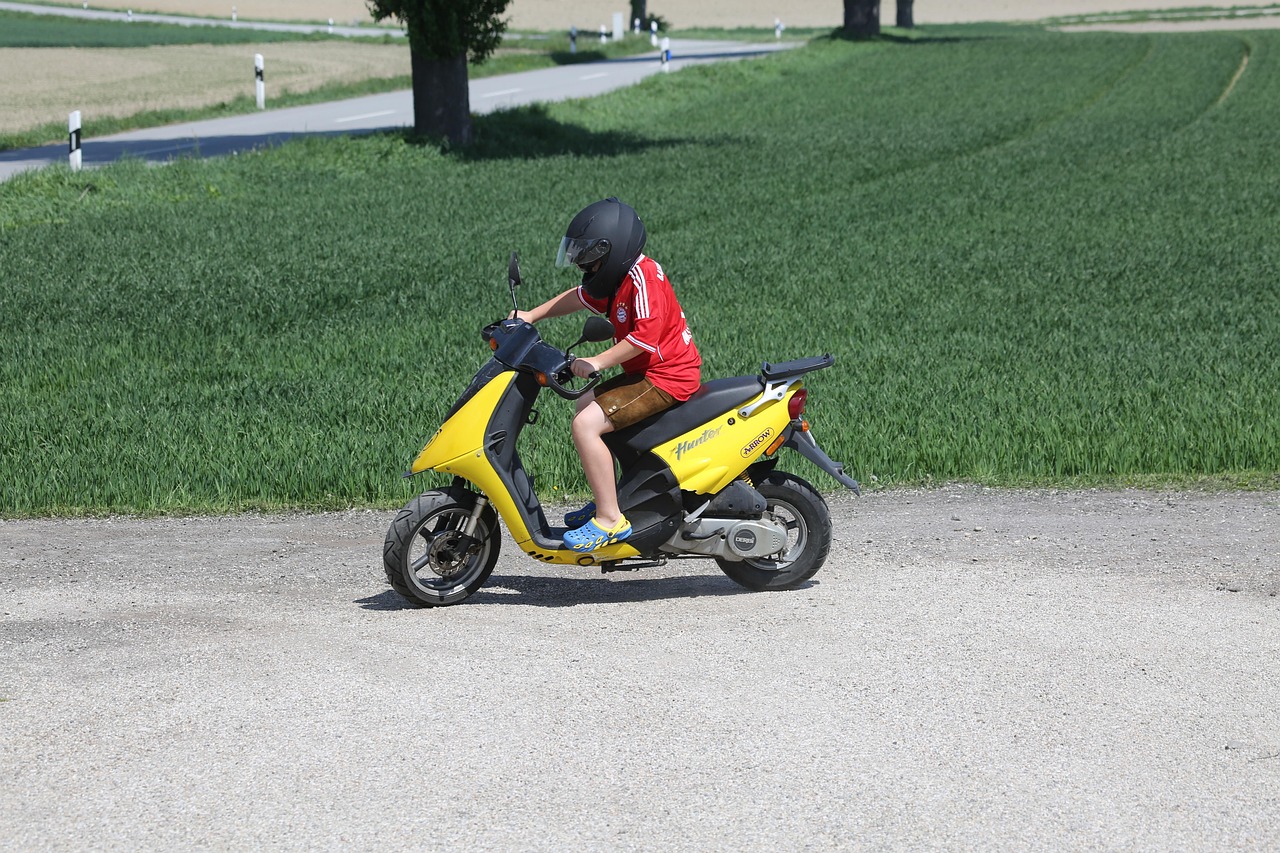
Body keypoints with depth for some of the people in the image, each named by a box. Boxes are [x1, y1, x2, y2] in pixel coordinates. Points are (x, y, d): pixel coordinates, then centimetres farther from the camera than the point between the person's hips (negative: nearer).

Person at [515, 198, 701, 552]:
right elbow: (580, 297, 24)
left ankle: (611, 519, -21)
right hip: (647, 373, 12)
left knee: (586, 424, -22)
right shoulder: (622, 276, 12)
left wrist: (597, 362, -27)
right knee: (585, 404, 28)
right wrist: (531, 316, 17)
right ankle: (605, 500, 31)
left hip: (666, 378, -12)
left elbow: (646, 335, -29)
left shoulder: (642, 278, -20)